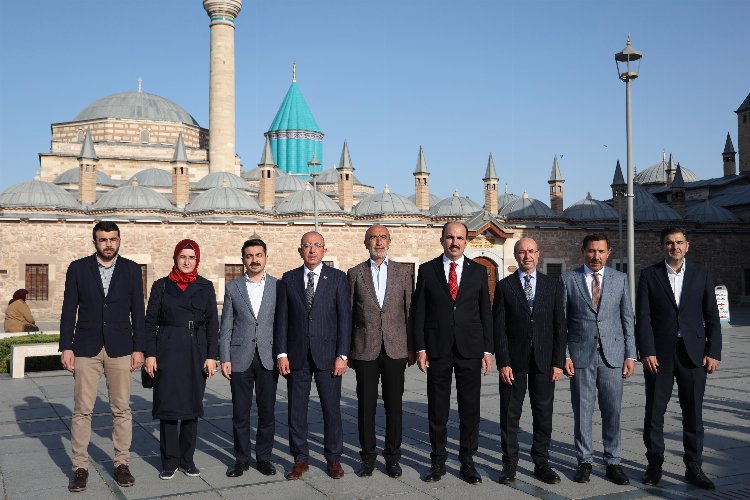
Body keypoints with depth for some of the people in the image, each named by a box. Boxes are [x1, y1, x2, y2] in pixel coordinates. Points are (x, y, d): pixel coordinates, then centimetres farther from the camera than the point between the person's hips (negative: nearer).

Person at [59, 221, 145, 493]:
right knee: (82, 410, 2)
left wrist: (139, 348, -1)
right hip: (86, 348, 0)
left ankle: (122, 463, 16)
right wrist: (66, 347, -3)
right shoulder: (78, 268, 3)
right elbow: (69, 310, 3)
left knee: (122, 409, 5)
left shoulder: (131, 269, 4)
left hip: (120, 348, 1)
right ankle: (80, 467, 12)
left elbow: (137, 311, 4)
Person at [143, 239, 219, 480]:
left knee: (192, 404, 6)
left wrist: (211, 356, -3)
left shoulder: (205, 287, 6)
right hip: (168, 350, -1)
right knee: (168, 404, 0)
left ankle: (187, 458, 18)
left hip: (196, 351, 1)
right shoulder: (161, 286, 4)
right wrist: (150, 354, -5)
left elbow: (212, 323, 4)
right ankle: (170, 460, 12)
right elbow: (150, 321, 3)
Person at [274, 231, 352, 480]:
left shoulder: (338, 278, 1)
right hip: (296, 355, 2)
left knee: (332, 409, 5)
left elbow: (345, 318, -2)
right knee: (296, 410, 8)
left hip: (327, 354, -1)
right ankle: (300, 459, 21)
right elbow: (281, 318, 5)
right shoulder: (288, 279, 6)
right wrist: (281, 353, -2)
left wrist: (342, 355, -8)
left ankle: (333, 458, 20)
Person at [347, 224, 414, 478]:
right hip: (365, 349, 0)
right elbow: (348, 314, 6)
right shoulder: (355, 273, 6)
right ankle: (368, 456, 18)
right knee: (366, 405, 5)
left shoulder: (404, 271, 8)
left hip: (395, 348, 1)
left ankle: (392, 456, 18)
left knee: (394, 405, 6)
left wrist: (413, 346, 2)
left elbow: (410, 310, 6)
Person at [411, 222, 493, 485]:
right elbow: (418, 312, 3)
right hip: (437, 349, 0)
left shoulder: (478, 271, 6)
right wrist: (420, 348, -3)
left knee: (470, 409, 6)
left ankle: (467, 461, 19)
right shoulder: (427, 270, 3)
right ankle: (438, 461, 19)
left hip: (470, 349, 1)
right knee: (437, 410, 6)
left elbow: (486, 312, 7)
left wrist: (487, 349, 1)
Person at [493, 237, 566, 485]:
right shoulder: (504, 286, 1)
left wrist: (558, 362, -2)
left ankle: (541, 463, 20)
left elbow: (559, 326, 5)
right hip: (514, 360, -1)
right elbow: (499, 328, -2)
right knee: (510, 414, 5)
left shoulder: (552, 285, 7)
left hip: (544, 360, 2)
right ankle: (509, 464, 15)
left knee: (543, 414, 7)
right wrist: (503, 362, -9)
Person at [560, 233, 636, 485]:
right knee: (582, 410, 5)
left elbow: (627, 319, 8)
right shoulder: (568, 279, 2)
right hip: (581, 354, -1)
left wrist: (630, 355, 2)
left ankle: (613, 462, 16)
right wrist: (563, 355, -4)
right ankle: (585, 460, 17)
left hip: (612, 354, 1)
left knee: (612, 410, 4)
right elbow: (561, 320, 2)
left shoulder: (620, 279, 7)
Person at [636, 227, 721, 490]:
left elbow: (711, 316, 4)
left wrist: (713, 352, -3)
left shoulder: (701, 273, 6)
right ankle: (655, 464, 18)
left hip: (693, 352, 1)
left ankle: (693, 467, 18)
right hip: (659, 353, -1)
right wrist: (646, 352, -11)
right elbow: (643, 318, -3)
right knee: (654, 411, 6)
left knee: (693, 412, 7)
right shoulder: (649, 275, 1)